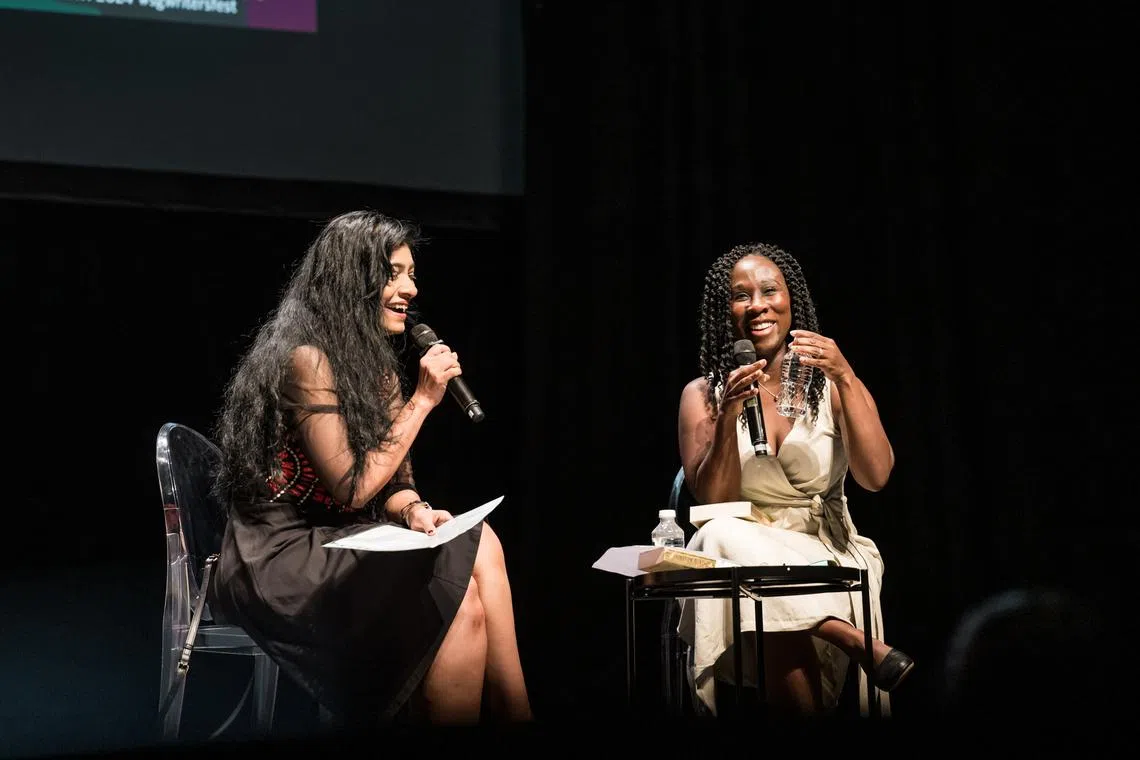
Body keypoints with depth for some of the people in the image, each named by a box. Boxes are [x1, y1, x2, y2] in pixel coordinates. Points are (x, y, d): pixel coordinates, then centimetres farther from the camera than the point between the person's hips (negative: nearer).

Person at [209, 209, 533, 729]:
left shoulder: (375, 363, 11)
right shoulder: (307, 359, -16)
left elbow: (388, 481, 10)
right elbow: (351, 490, -18)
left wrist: (414, 510, -13)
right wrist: (422, 400, -15)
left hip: (333, 542, 8)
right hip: (282, 557, -8)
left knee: (480, 546, -16)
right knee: (461, 594, -23)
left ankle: (513, 712, -15)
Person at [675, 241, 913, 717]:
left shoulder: (829, 383, 6)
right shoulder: (703, 394, 5)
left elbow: (876, 477, -8)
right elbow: (712, 503, -5)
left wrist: (846, 379, -17)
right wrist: (728, 417, -18)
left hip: (827, 553, -1)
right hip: (745, 556, 1)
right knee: (726, 538, -33)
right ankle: (866, 647, -26)